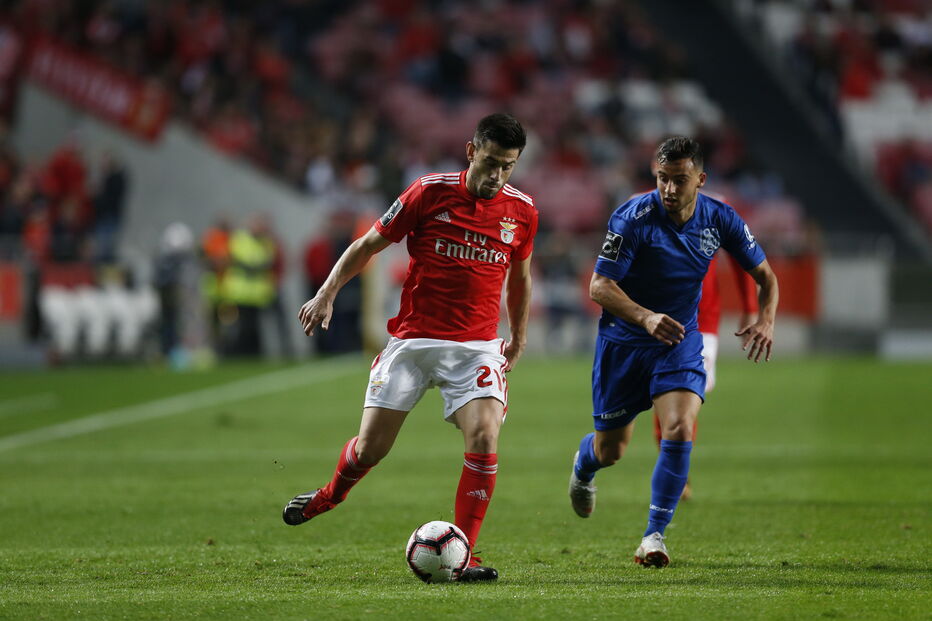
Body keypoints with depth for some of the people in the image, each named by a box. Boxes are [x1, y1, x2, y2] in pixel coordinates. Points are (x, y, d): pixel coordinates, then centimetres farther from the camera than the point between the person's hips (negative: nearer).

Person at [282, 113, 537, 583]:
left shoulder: (521, 210, 1)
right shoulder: (430, 193, -7)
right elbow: (368, 245, 3)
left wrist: (518, 338, 24)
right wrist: (327, 293, -5)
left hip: (478, 346, 1)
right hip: (413, 340, -1)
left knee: (484, 438, -21)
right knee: (370, 447, 0)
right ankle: (331, 494, 37)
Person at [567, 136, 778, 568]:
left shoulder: (720, 220, -8)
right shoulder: (633, 218, -20)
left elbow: (764, 275, 4)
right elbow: (599, 286, -20)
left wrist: (765, 321, -16)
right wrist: (646, 318, -36)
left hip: (680, 342, 2)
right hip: (623, 341, -2)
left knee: (679, 431, -22)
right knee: (610, 451, 10)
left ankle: (655, 534, -12)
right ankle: (584, 465, 49)